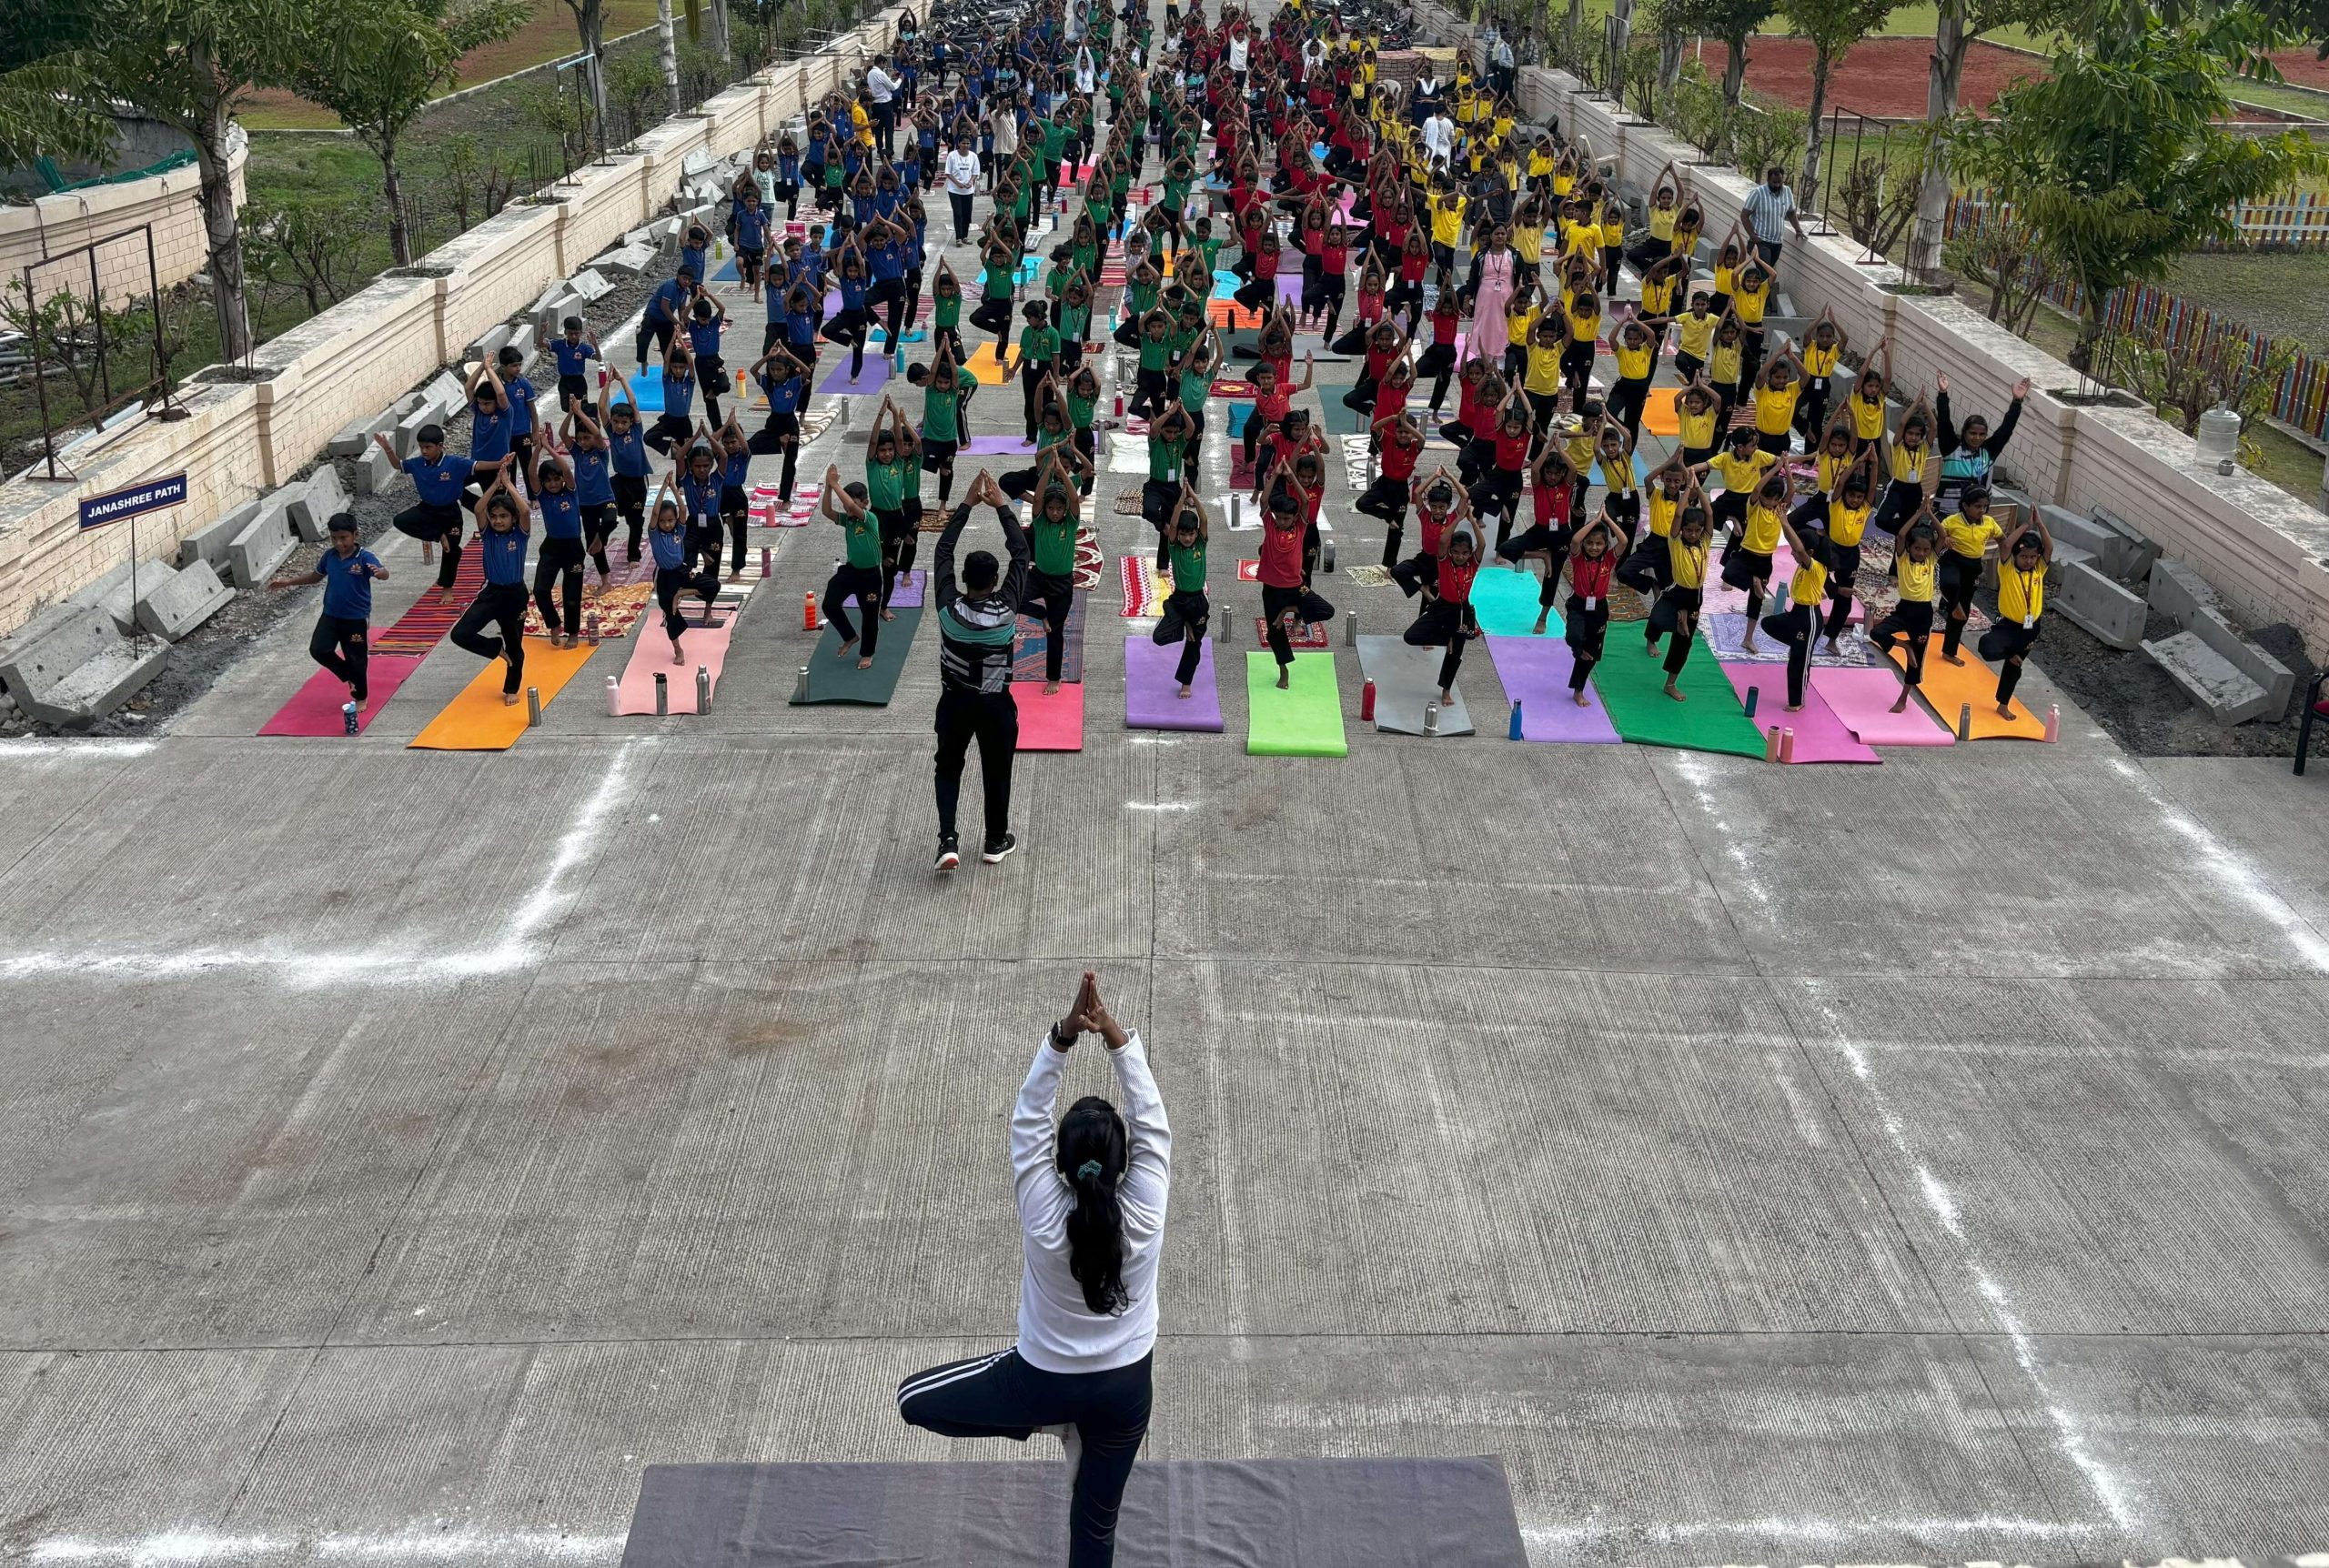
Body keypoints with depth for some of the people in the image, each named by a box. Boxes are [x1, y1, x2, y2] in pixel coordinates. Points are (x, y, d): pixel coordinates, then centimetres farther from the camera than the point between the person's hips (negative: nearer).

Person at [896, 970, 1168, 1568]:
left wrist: (1062, 1038, -33)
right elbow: (1151, 1122, -17)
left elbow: (1027, 1118, -22)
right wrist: (1117, 1038, -27)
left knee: (913, 1398, 17)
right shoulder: (1145, 1216, -23)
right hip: (1125, 1387, 2)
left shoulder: (1043, 1214, -25)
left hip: (1044, 1380, -2)